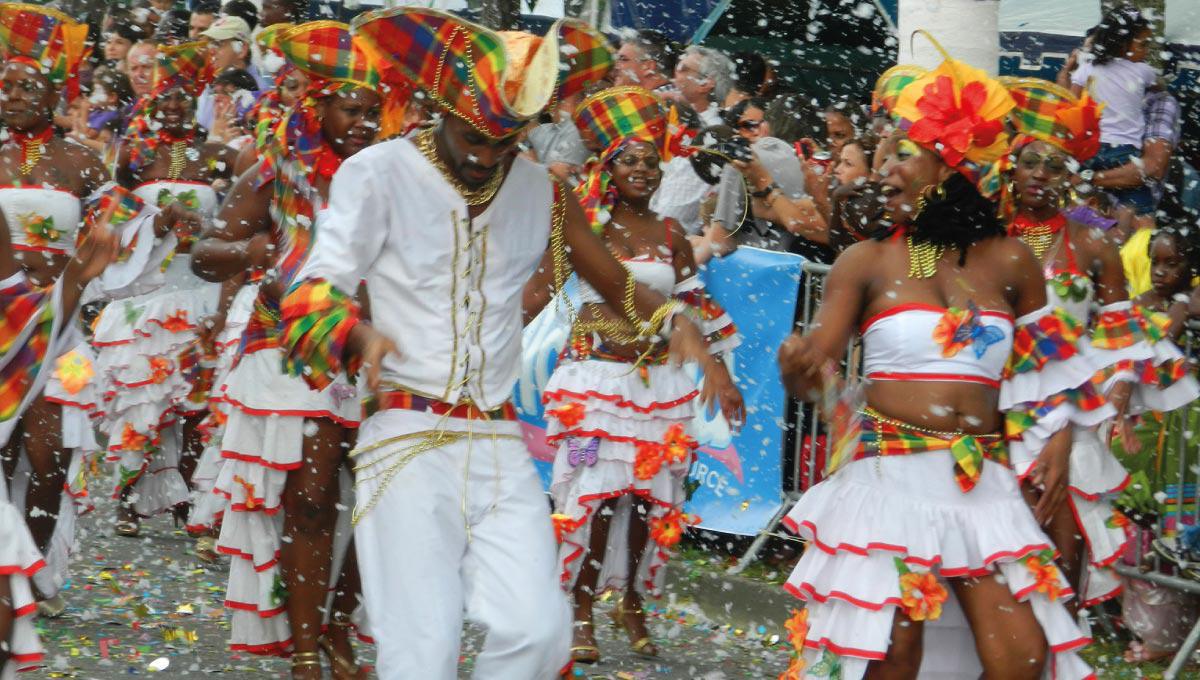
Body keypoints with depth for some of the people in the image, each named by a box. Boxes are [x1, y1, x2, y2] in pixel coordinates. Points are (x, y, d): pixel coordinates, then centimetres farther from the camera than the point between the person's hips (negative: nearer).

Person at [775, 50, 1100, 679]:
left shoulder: (1009, 262, 6)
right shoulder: (865, 262, 0)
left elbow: (1045, 362, 16)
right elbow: (815, 364, -2)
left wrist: (1057, 436, 6)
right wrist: (798, 366, -18)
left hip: (982, 482, 2)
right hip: (888, 471, -2)